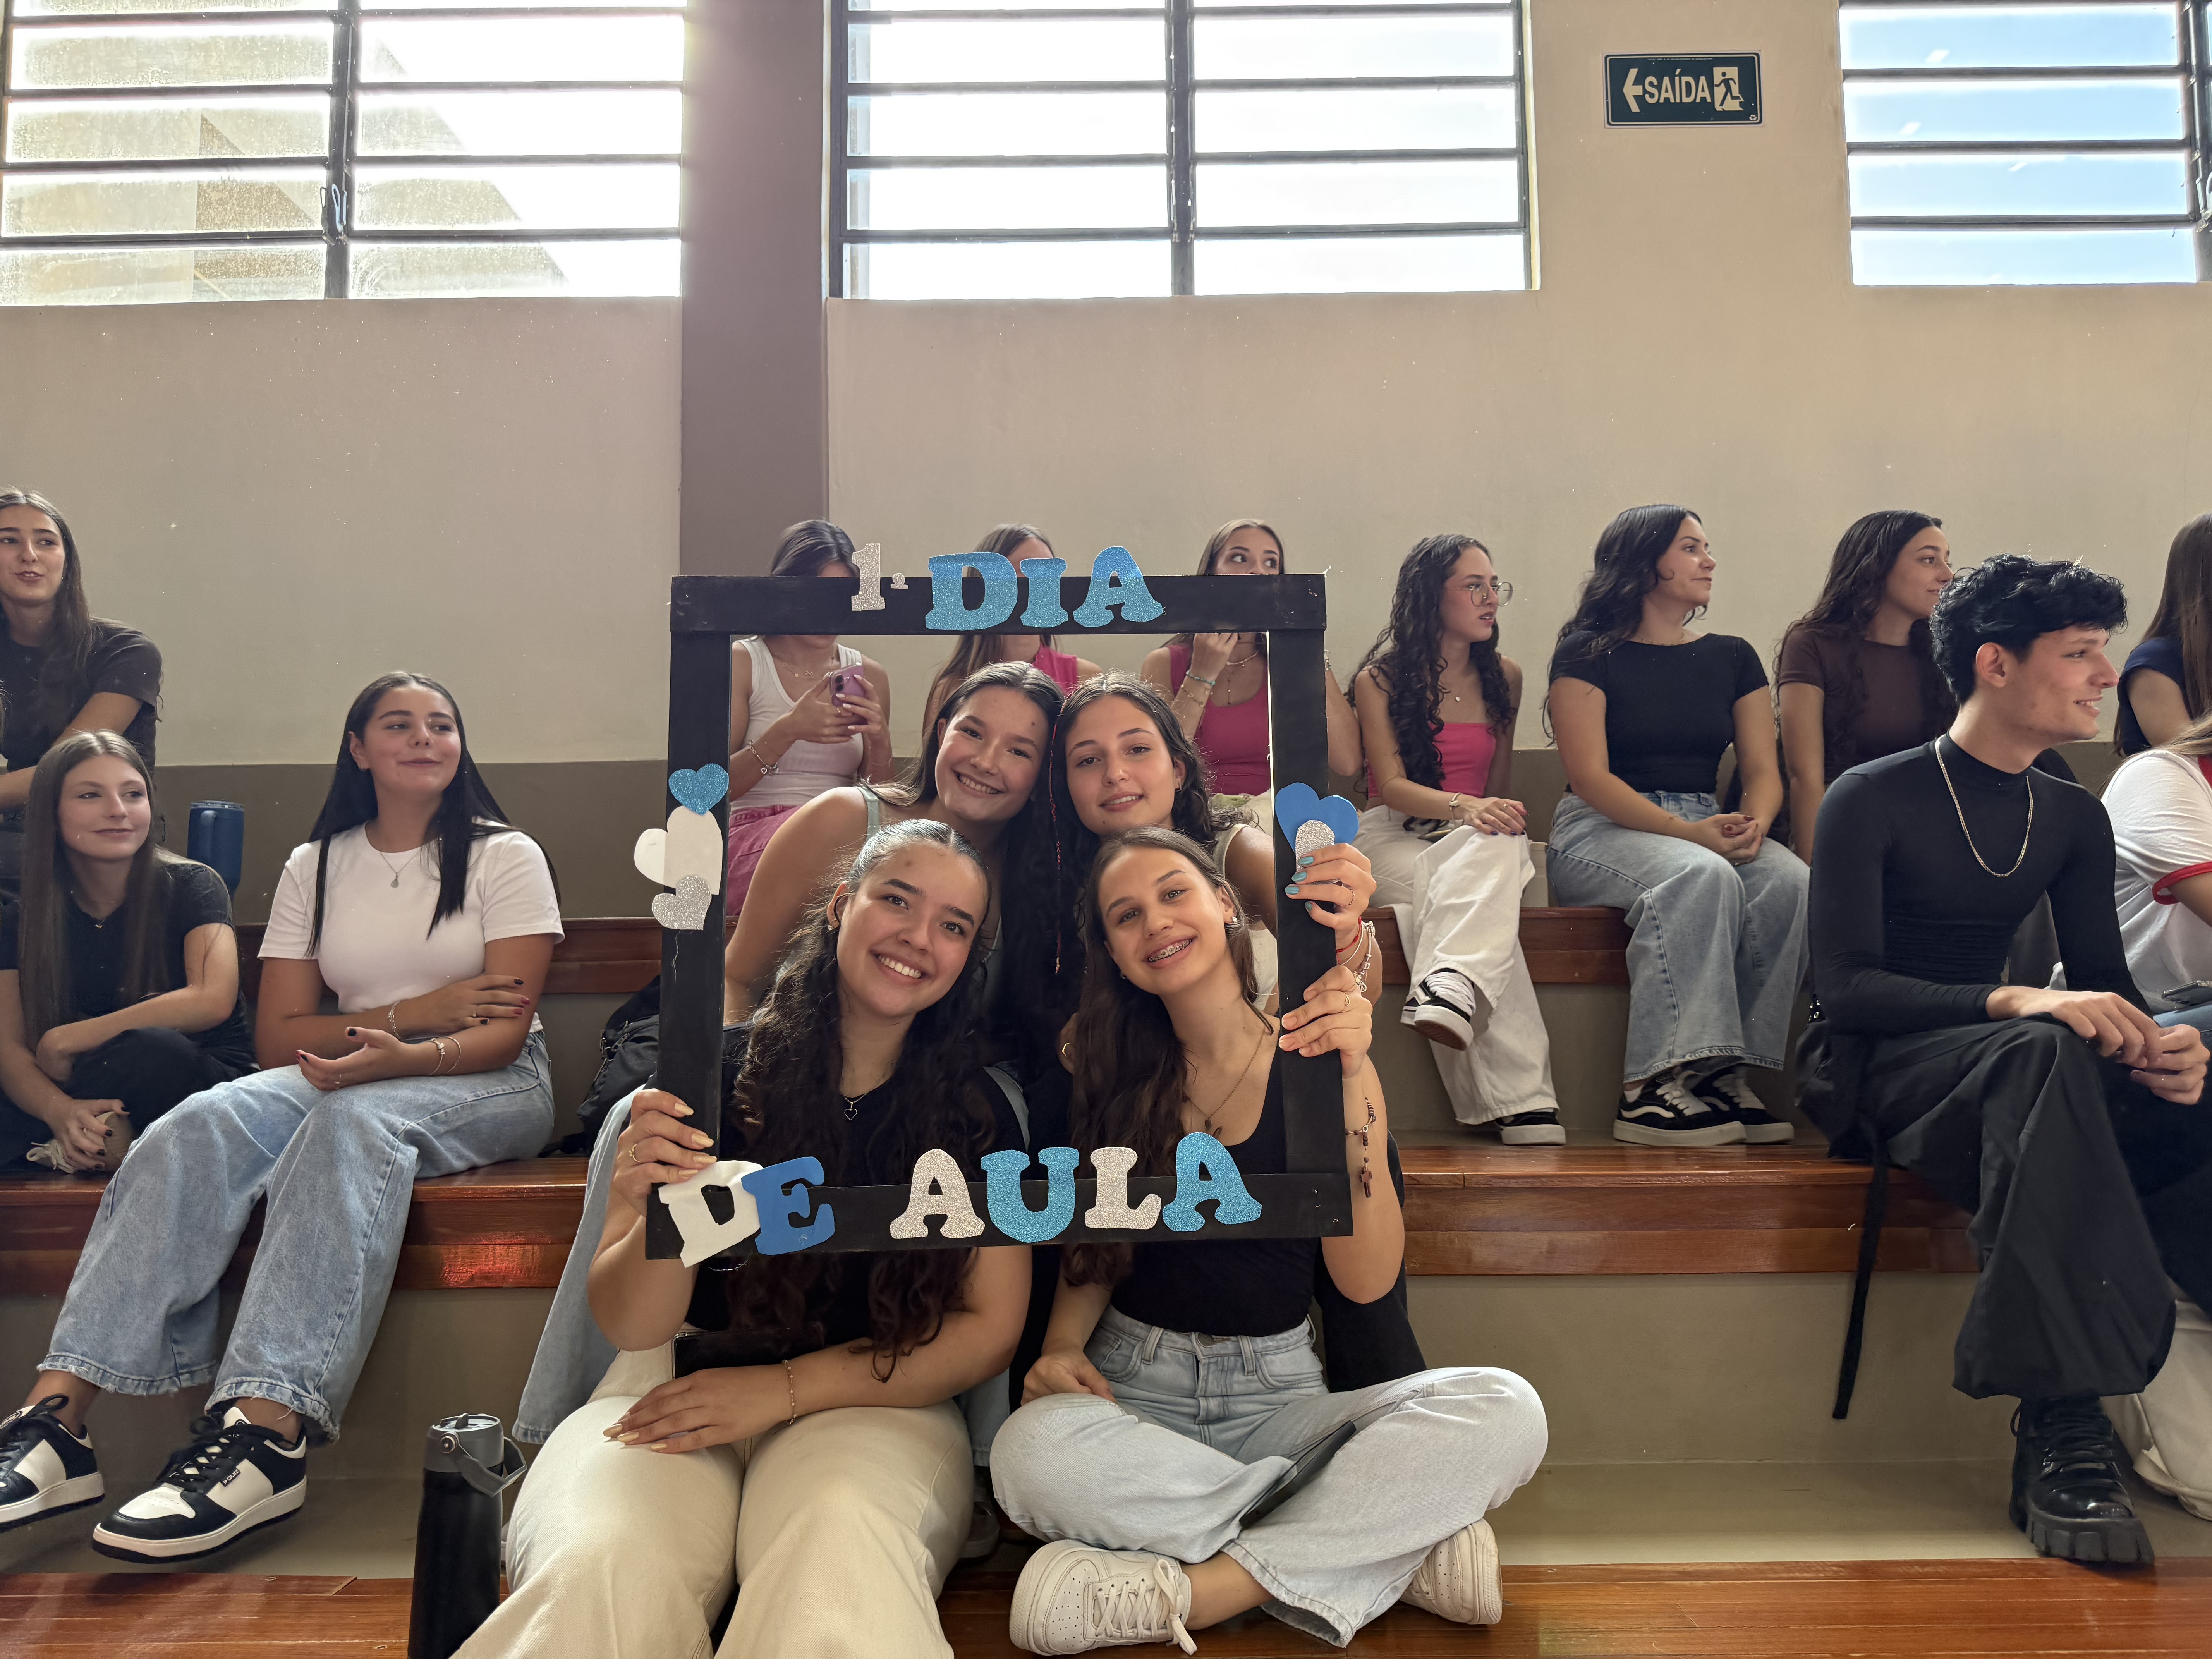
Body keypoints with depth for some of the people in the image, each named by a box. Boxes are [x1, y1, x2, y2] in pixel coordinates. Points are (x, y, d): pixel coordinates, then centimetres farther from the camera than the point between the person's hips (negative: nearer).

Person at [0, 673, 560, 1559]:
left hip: (490, 1088, -3)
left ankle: (265, 1433, -48)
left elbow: (504, 1029, -8)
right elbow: (278, 1037, 5)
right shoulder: (314, 868, 13)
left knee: (350, 1120, -36)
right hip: (351, 1075, 4)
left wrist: (404, 1055, -28)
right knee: (200, 1126, -27)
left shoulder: (505, 856, 3)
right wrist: (416, 1011, -9)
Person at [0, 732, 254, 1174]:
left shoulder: (191, 886, -3)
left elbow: (213, 1000, -20)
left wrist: (67, 1040, -15)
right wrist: (60, 1110, -26)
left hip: (202, 1079, -2)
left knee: (149, 1047, -36)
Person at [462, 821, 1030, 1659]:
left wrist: (787, 1387, -10)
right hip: (680, 1382, 1)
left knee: (841, 1562, -36)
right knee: (601, 1571, -33)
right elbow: (627, 1325, -1)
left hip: (873, 1403, 0)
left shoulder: (978, 1115, 3)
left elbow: (990, 1330, 1)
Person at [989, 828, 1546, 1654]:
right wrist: (1060, 1348, -12)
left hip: (1278, 1395, -1)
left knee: (1504, 1410, -26)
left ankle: (1202, 1588, -20)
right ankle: (1399, 1544, -18)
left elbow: (1366, 1278, -13)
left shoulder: (1313, 1060, -2)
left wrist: (1351, 1079, -23)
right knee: (1033, 1450, -35)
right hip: (1133, 1392, 1)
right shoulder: (1111, 1075, 4)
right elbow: (1093, 1250, 10)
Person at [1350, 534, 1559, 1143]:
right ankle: (1523, 1106, -48)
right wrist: (1462, 806, -28)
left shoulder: (1503, 677, 16)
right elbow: (1391, 784, -9)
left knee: (1495, 847, -39)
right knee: (1470, 902, -38)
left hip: (1478, 841, 3)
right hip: (1394, 836, -2)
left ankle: (1448, 993, -62)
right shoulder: (1380, 678, 3)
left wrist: (1498, 820, 0)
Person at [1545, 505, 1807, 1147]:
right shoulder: (1589, 654, 1)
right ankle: (1650, 1089, -36)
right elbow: (1589, 776, -9)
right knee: (1703, 877, -36)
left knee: (1793, 884, -27)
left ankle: (1722, 1072, -24)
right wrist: (1687, 831, -20)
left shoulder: (1732, 657, 18)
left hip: (1707, 830, 5)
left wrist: (1754, 823, -13)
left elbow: (1763, 769, 11)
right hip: (1601, 830, -5)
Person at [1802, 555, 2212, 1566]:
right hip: (1869, 1072, -5)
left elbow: (2104, 980, 9)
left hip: (2000, 1067, 6)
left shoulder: (2073, 819, 12)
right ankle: (2060, 1428, -39)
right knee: (2045, 1052, -38)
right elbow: (1844, 986, -14)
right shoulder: (1872, 800, -7)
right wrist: (2014, 1005, -30)